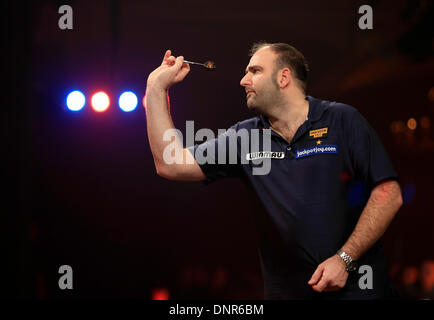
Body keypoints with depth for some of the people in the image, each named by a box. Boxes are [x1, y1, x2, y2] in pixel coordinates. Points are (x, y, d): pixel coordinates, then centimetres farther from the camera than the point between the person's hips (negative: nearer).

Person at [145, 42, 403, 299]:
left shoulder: (341, 121, -3)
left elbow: (389, 194, -8)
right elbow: (171, 165, 0)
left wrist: (344, 259, -15)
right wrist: (157, 88, -1)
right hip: (285, 289, 4)